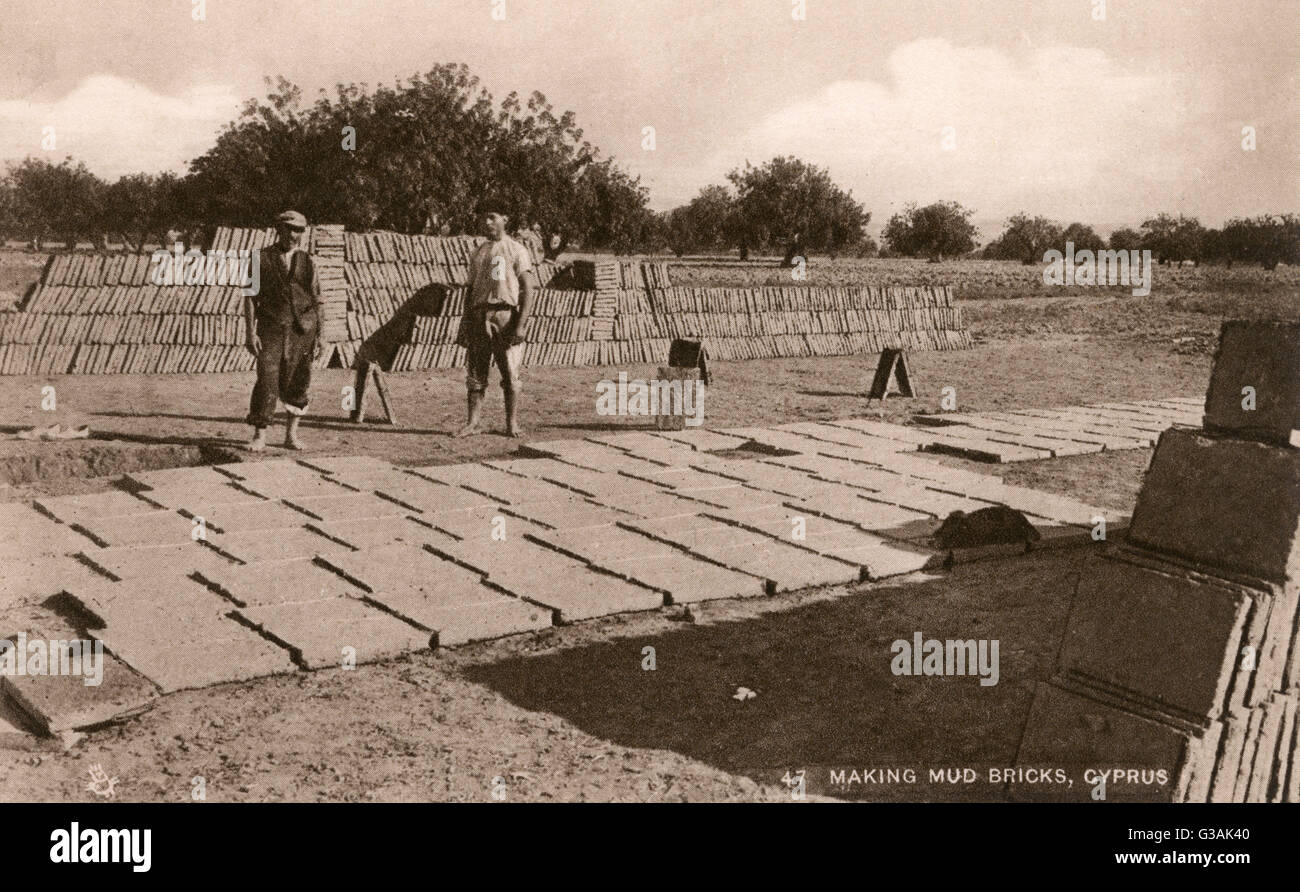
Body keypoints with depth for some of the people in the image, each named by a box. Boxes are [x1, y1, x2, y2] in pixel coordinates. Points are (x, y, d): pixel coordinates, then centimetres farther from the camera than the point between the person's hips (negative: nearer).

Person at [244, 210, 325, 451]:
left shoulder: (307, 262, 10)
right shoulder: (261, 258, 4)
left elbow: (316, 301, 10)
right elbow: (251, 296, 1)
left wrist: (320, 335, 3)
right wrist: (251, 332, -8)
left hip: (302, 329, 2)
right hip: (271, 327, -2)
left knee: (298, 382, 4)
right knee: (267, 380, -9)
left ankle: (292, 435, 15)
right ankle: (259, 436, -2)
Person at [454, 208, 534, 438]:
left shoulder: (517, 250, 2)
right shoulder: (477, 253, 18)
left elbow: (527, 289, -4)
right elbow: (471, 289, 20)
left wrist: (521, 324, -14)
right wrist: (465, 322, 10)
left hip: (506, 314, -4)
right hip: (479, 316, 4)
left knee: (510, 373, -2)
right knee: (475, 373, 1)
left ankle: (512, 423, 6)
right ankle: (473, 421, 5)